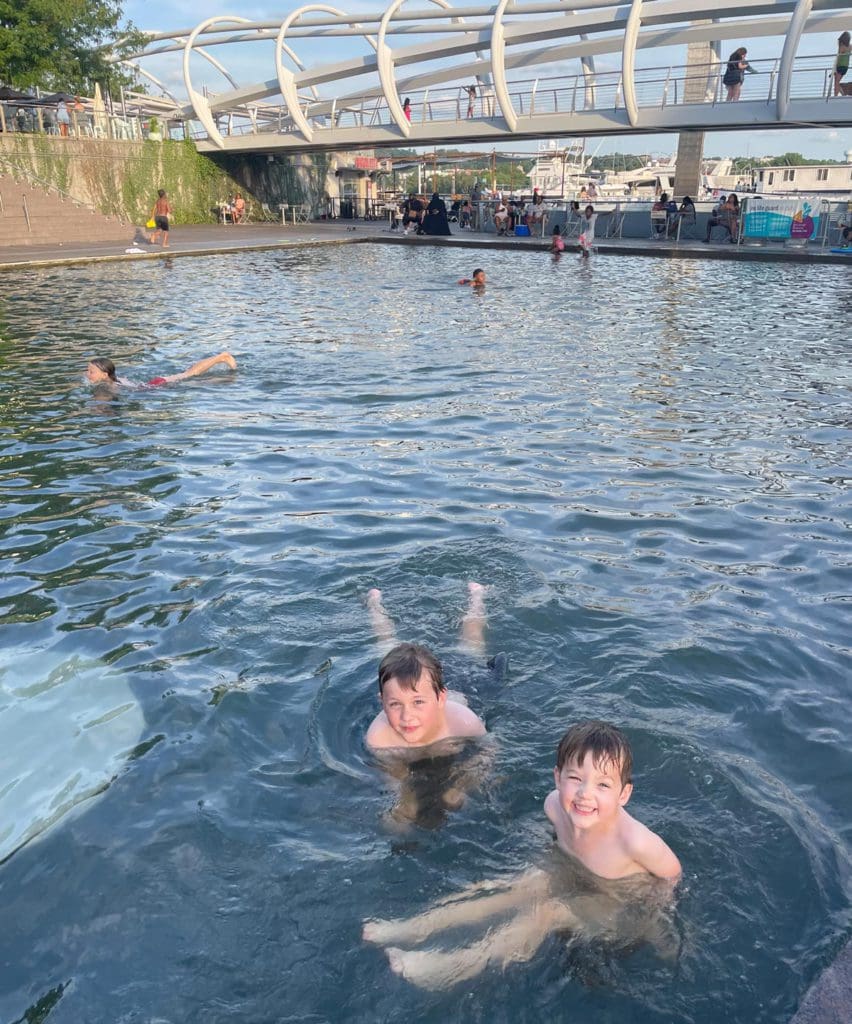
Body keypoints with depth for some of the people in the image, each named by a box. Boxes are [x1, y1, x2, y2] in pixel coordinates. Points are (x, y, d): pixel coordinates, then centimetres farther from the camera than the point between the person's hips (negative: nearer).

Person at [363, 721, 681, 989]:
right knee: (506, 890, -6)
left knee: (545, 912, -22)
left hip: (619, 902, -5)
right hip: (569, 874, 6)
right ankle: (415, 928, -4)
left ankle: (453, 968, -19)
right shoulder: (555, 805, -23)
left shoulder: (636, 842, -39)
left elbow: (672, 874, -18)